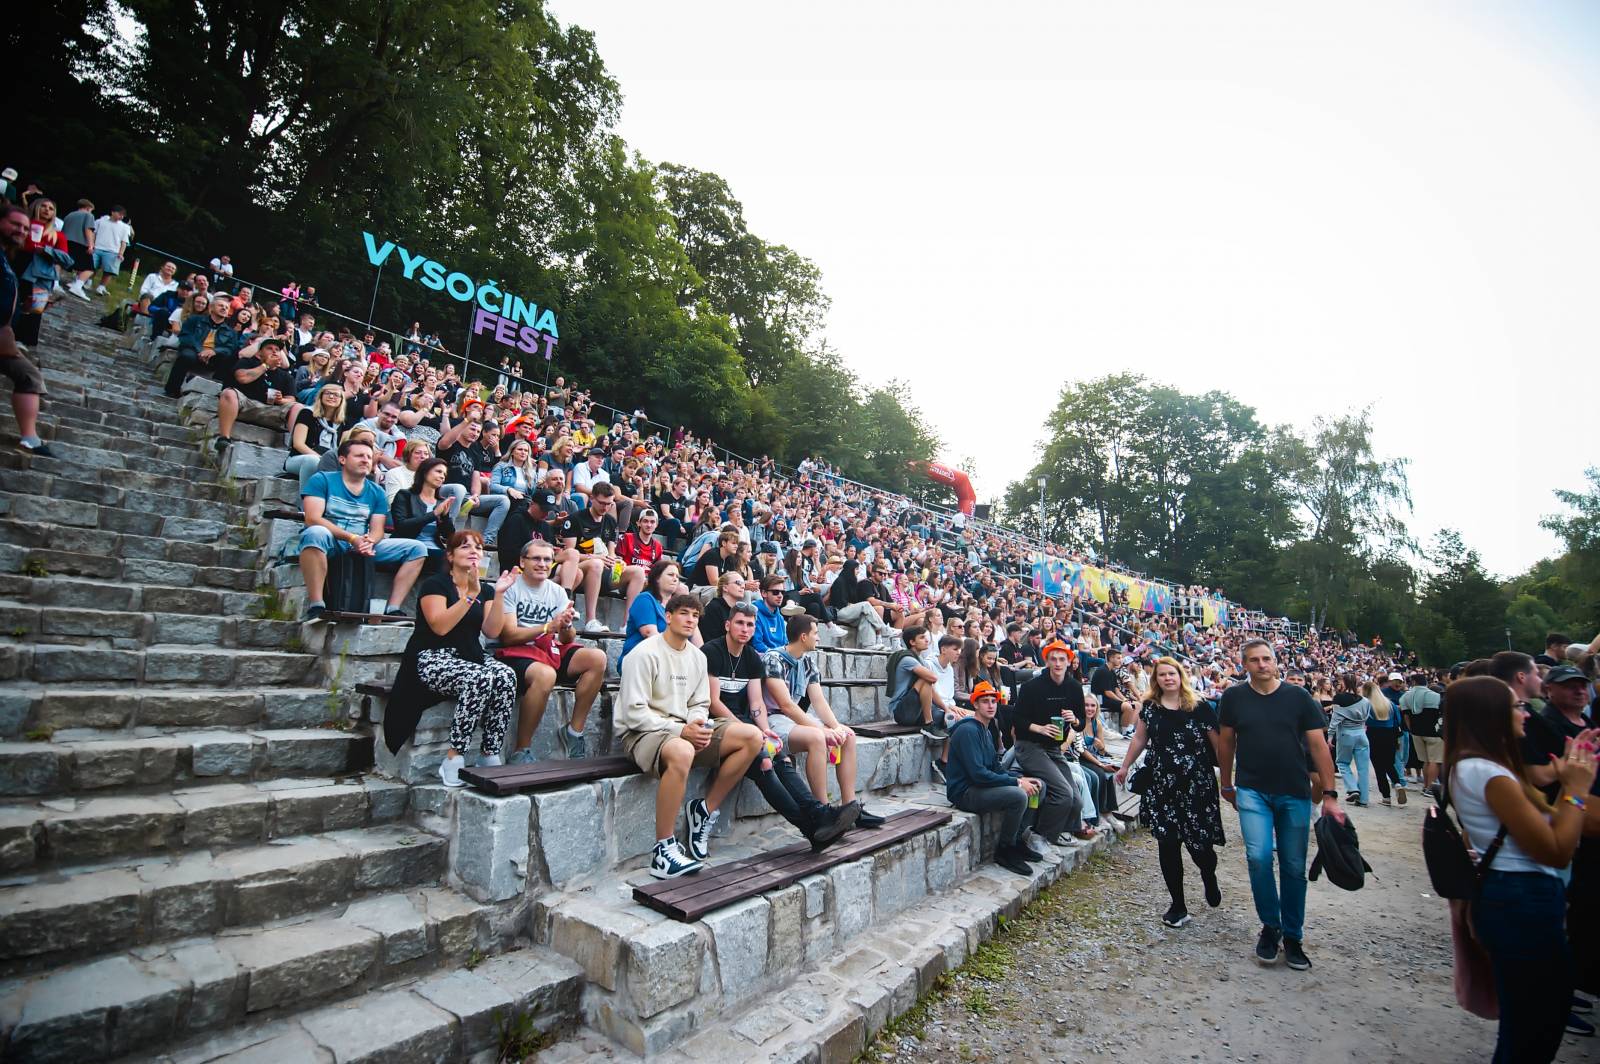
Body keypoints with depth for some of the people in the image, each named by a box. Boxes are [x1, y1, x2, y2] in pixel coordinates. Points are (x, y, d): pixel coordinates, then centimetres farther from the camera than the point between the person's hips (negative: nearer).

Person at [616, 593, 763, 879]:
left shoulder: (697, 657, 11)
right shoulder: (644, 654, -11)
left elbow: (699, 705, 14)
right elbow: (634, 713, -16)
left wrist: (698, 726, -11)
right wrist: (680, 730, -24)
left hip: (684, 729, 7)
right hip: (641, 732, -7)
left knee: (752, 737, -8)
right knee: (682, 752, -43)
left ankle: (706, 810, 1)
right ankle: (663, 850, -27)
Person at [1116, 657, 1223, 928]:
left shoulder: (1200, 708, -4)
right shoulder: (1150, 708, 5)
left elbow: (1218, 745, -3)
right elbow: (1139, 738, 15)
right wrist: (1125, 767, 19)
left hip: (1197, 786, -2)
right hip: (1161, 786, 3)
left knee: (1199, 844, 1)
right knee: (1167, 844, 2)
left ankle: (1209, 880, 38)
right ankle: (1178, 905, 16)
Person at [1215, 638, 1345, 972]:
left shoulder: (1298, 697, -2)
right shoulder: (1234, 697, -2)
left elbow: (1318, 745, -1)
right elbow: (1225, 742, 9)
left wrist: (1329, 794, -5)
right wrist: (1227, 785, 14)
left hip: (1294, 793, 1)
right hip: (1252, 791, -1)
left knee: (1294, 867, 8)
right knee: (1258, 857, -13)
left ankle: (1293, 936, 25)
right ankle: (1270, 926, 10)